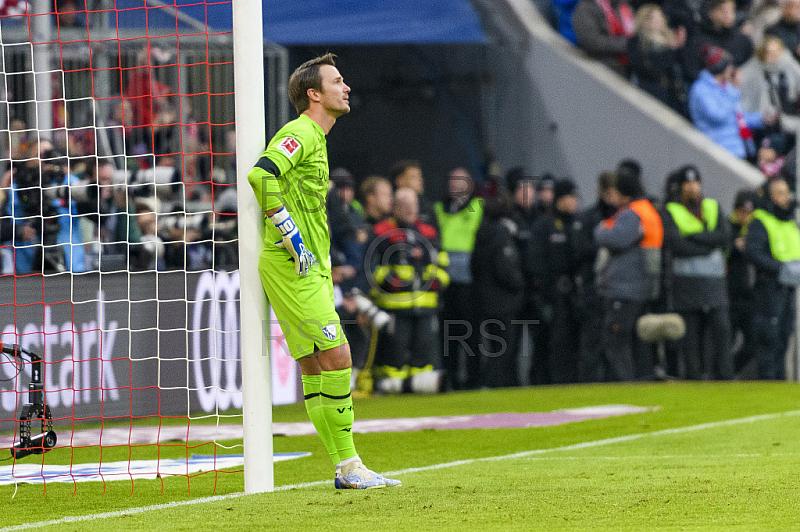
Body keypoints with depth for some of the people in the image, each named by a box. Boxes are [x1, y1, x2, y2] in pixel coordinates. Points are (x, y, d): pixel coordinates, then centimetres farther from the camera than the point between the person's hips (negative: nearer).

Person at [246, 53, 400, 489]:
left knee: (315, 367, 8)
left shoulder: (314, 140, 21)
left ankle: (345, 469, 8)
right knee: (336, 358, -11)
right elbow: (260, 175, -27)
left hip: (308, 269, 10)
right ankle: (349, 466, -9)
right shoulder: (300, 134, -11)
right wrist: (291, 238, -24)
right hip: (291, 268, -10)